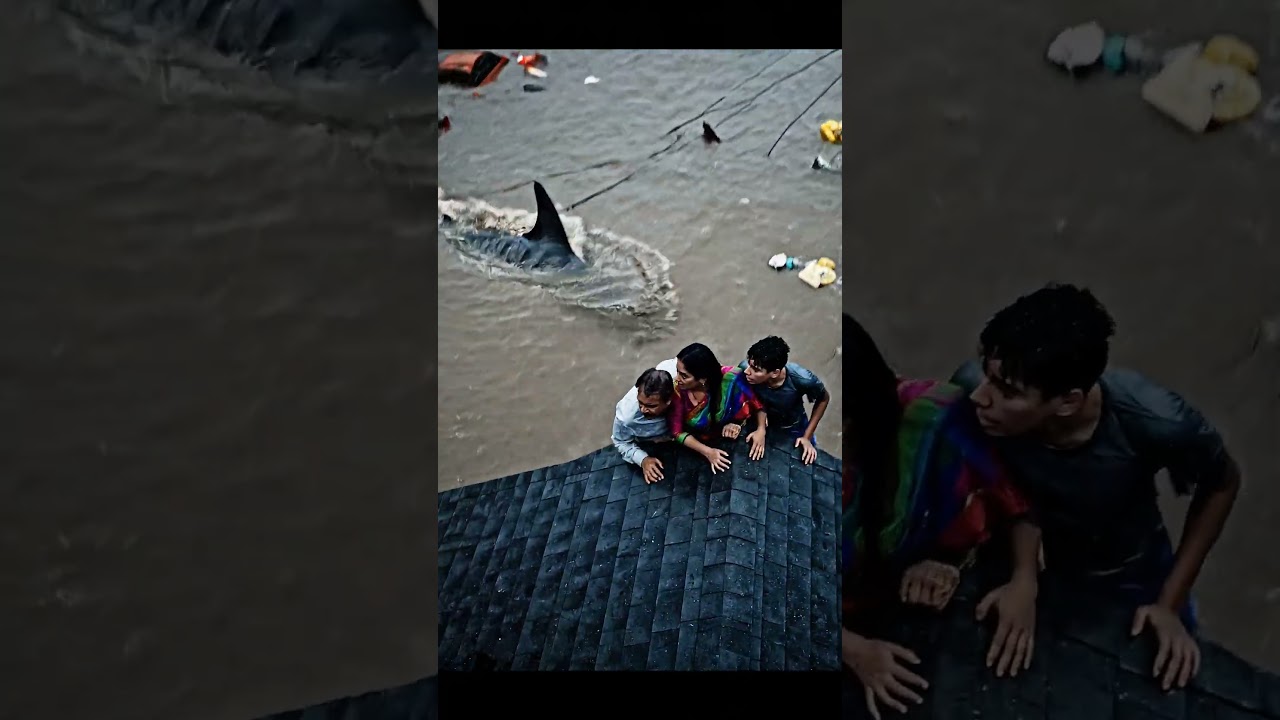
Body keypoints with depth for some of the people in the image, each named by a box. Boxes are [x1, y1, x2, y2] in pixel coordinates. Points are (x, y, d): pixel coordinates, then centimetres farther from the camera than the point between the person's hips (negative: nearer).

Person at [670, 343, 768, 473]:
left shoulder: (730, 379, -29)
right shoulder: (678, 389, -26)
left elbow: (757, 403, -11)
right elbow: (677, 431, -17)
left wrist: (761, 430, -25)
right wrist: (707, 452, -26)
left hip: (731, 441, 1)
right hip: (698, 443, -1)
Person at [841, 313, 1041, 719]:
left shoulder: (931, 418, -25)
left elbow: (1017, 496, -10)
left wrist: (1024, 582, -25)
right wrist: (854, 651, -28)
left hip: (927, 609, 4)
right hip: (857, 621, -3)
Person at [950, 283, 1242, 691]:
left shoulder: (1156, 423, -38)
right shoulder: (971, 389, -37)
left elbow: (1221, 485, -14)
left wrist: (1170, 602, -12)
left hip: (1133, 585, 0)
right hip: (1030, 572, 1)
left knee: (1172, 671, 26)